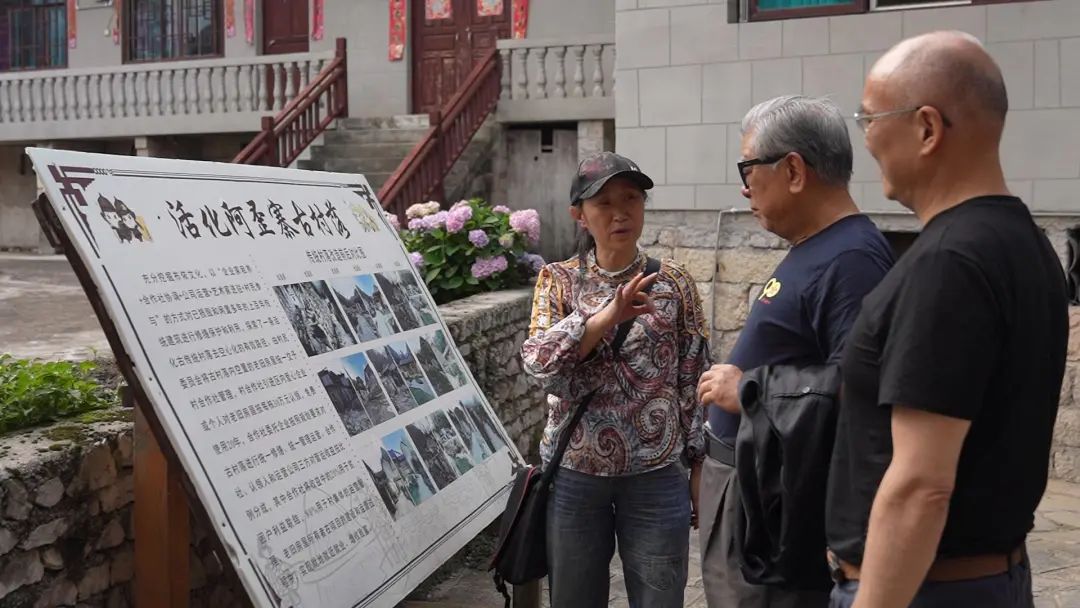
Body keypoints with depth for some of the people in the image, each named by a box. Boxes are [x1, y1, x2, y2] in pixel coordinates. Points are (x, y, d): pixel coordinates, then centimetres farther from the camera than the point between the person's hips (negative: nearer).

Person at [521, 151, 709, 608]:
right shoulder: (558, 281, 0)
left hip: (656, 476, -1)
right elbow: (539, 361, -15)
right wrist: (610, 315, -27)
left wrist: (702, 469, 2)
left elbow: (695, 380, 2)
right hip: (573, 474, 1)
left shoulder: (674, 282, 0)